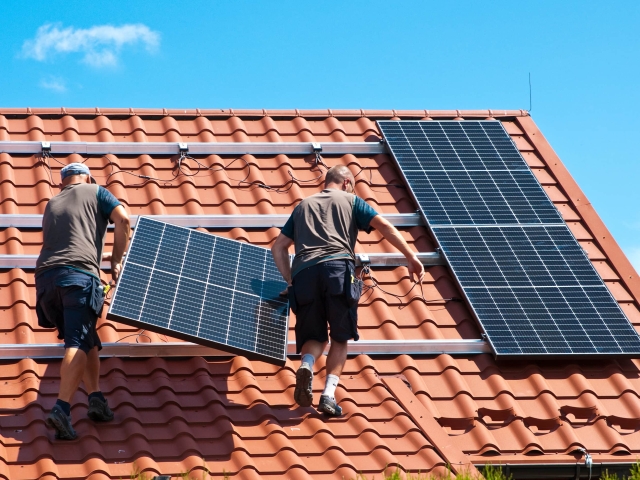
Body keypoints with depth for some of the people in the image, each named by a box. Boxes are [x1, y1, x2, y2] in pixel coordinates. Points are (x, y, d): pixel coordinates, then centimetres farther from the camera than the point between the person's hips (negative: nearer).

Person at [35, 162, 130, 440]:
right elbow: (122, 219, 2)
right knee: (78, 343, -14)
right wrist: (117, 261, 11)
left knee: (87, 342, 16)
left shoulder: (52, 204, 31)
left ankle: (96, 398, 0)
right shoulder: (95, 192, 17)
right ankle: (61, 409, -30)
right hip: (79, 275, -5)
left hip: (46, 276, 5)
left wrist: (103, 256, 45)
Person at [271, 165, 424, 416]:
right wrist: (412, 257, 7)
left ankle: (306, 365, -19)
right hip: (337, 268, -3)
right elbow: (384, 226, 9)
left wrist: (290, 281, 27)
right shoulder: (350, 200, 22)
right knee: (340, 337, 8)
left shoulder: (303, 205, 31)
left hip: (303, 273, 3)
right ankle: (329, 395, -9)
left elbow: (278, 247, 26)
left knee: (315, 336, 15)